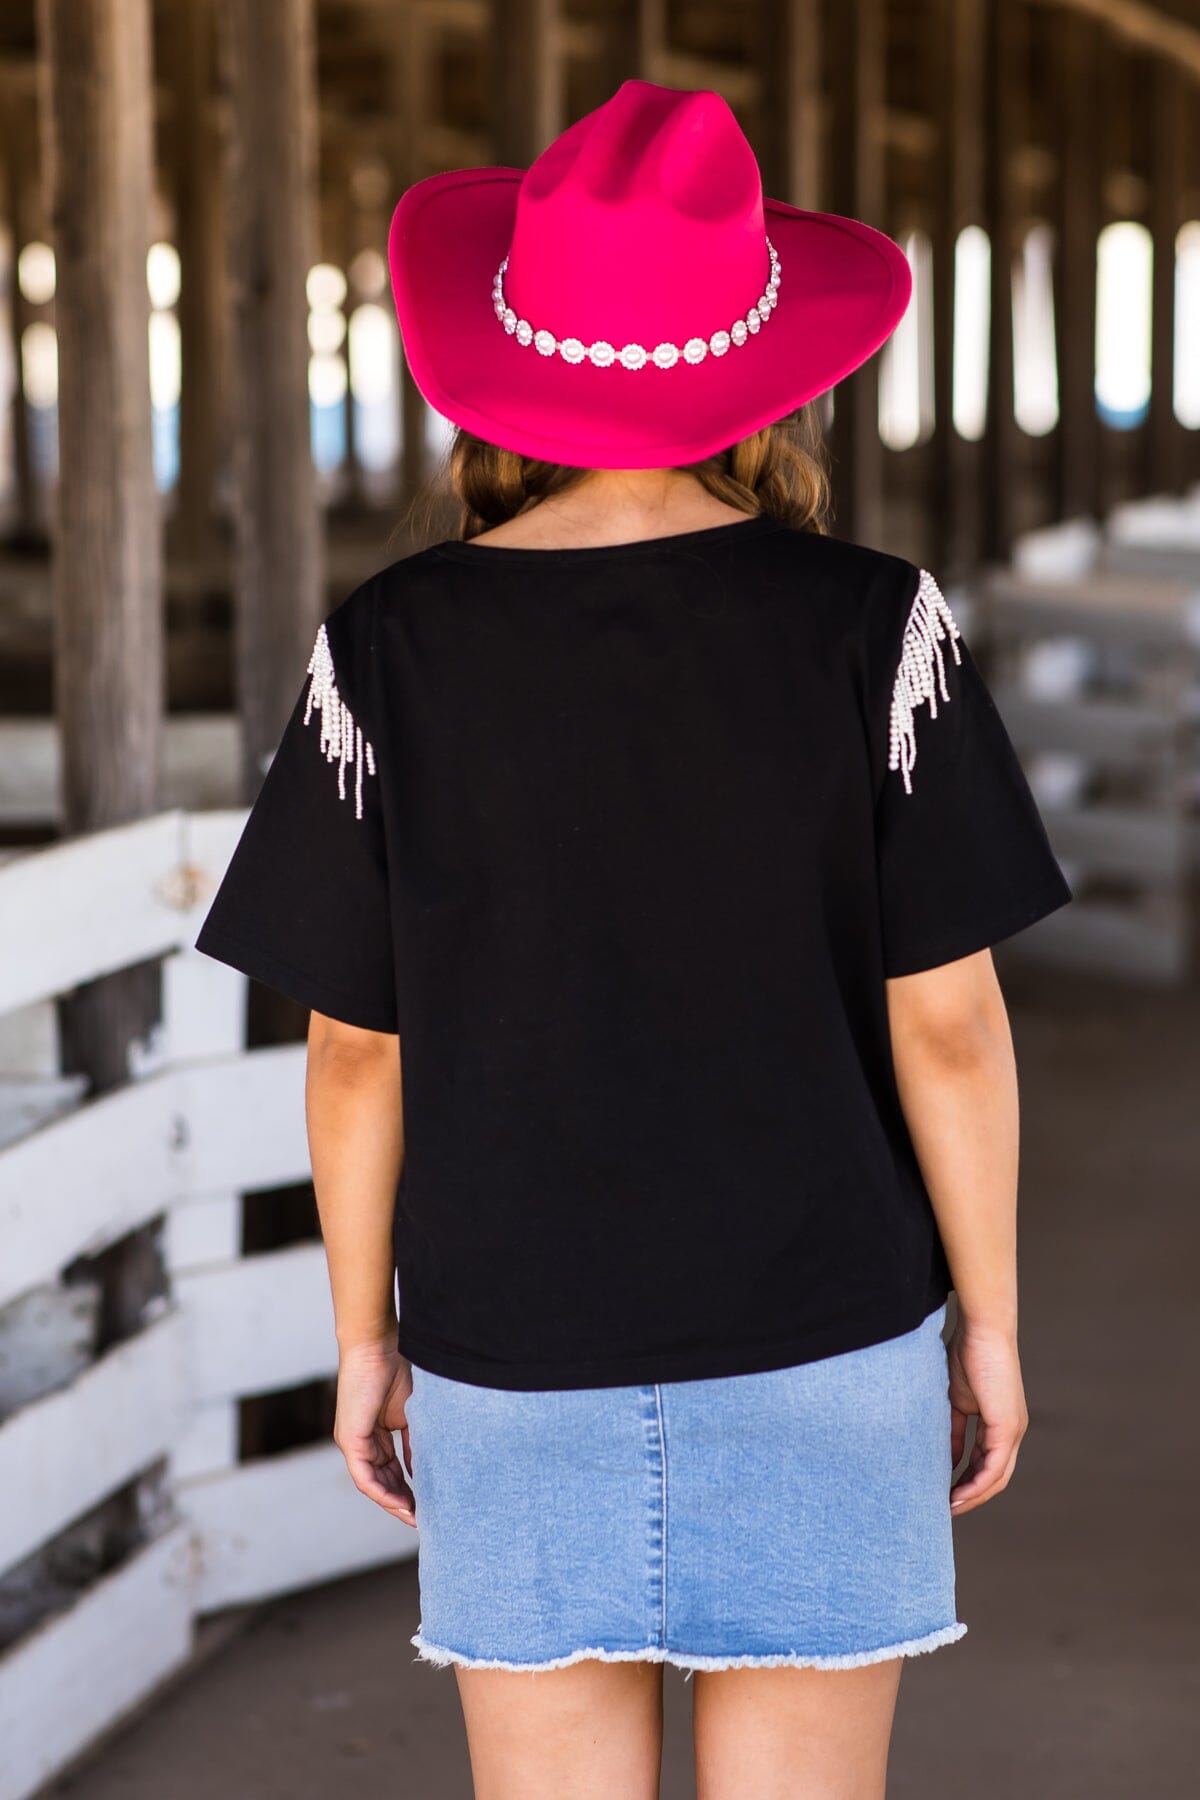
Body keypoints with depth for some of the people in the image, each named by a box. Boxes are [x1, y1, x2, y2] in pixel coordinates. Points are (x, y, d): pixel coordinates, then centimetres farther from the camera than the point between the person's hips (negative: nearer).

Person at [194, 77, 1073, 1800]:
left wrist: (364, 1335, 9)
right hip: (819, 1345, 0)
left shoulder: (393, 646, -8)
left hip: (517, 1356, 1)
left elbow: (355, 1045, -4)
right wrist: (990, 1322, 3)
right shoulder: (872, 625, -10)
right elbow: (947, 1017, -9)